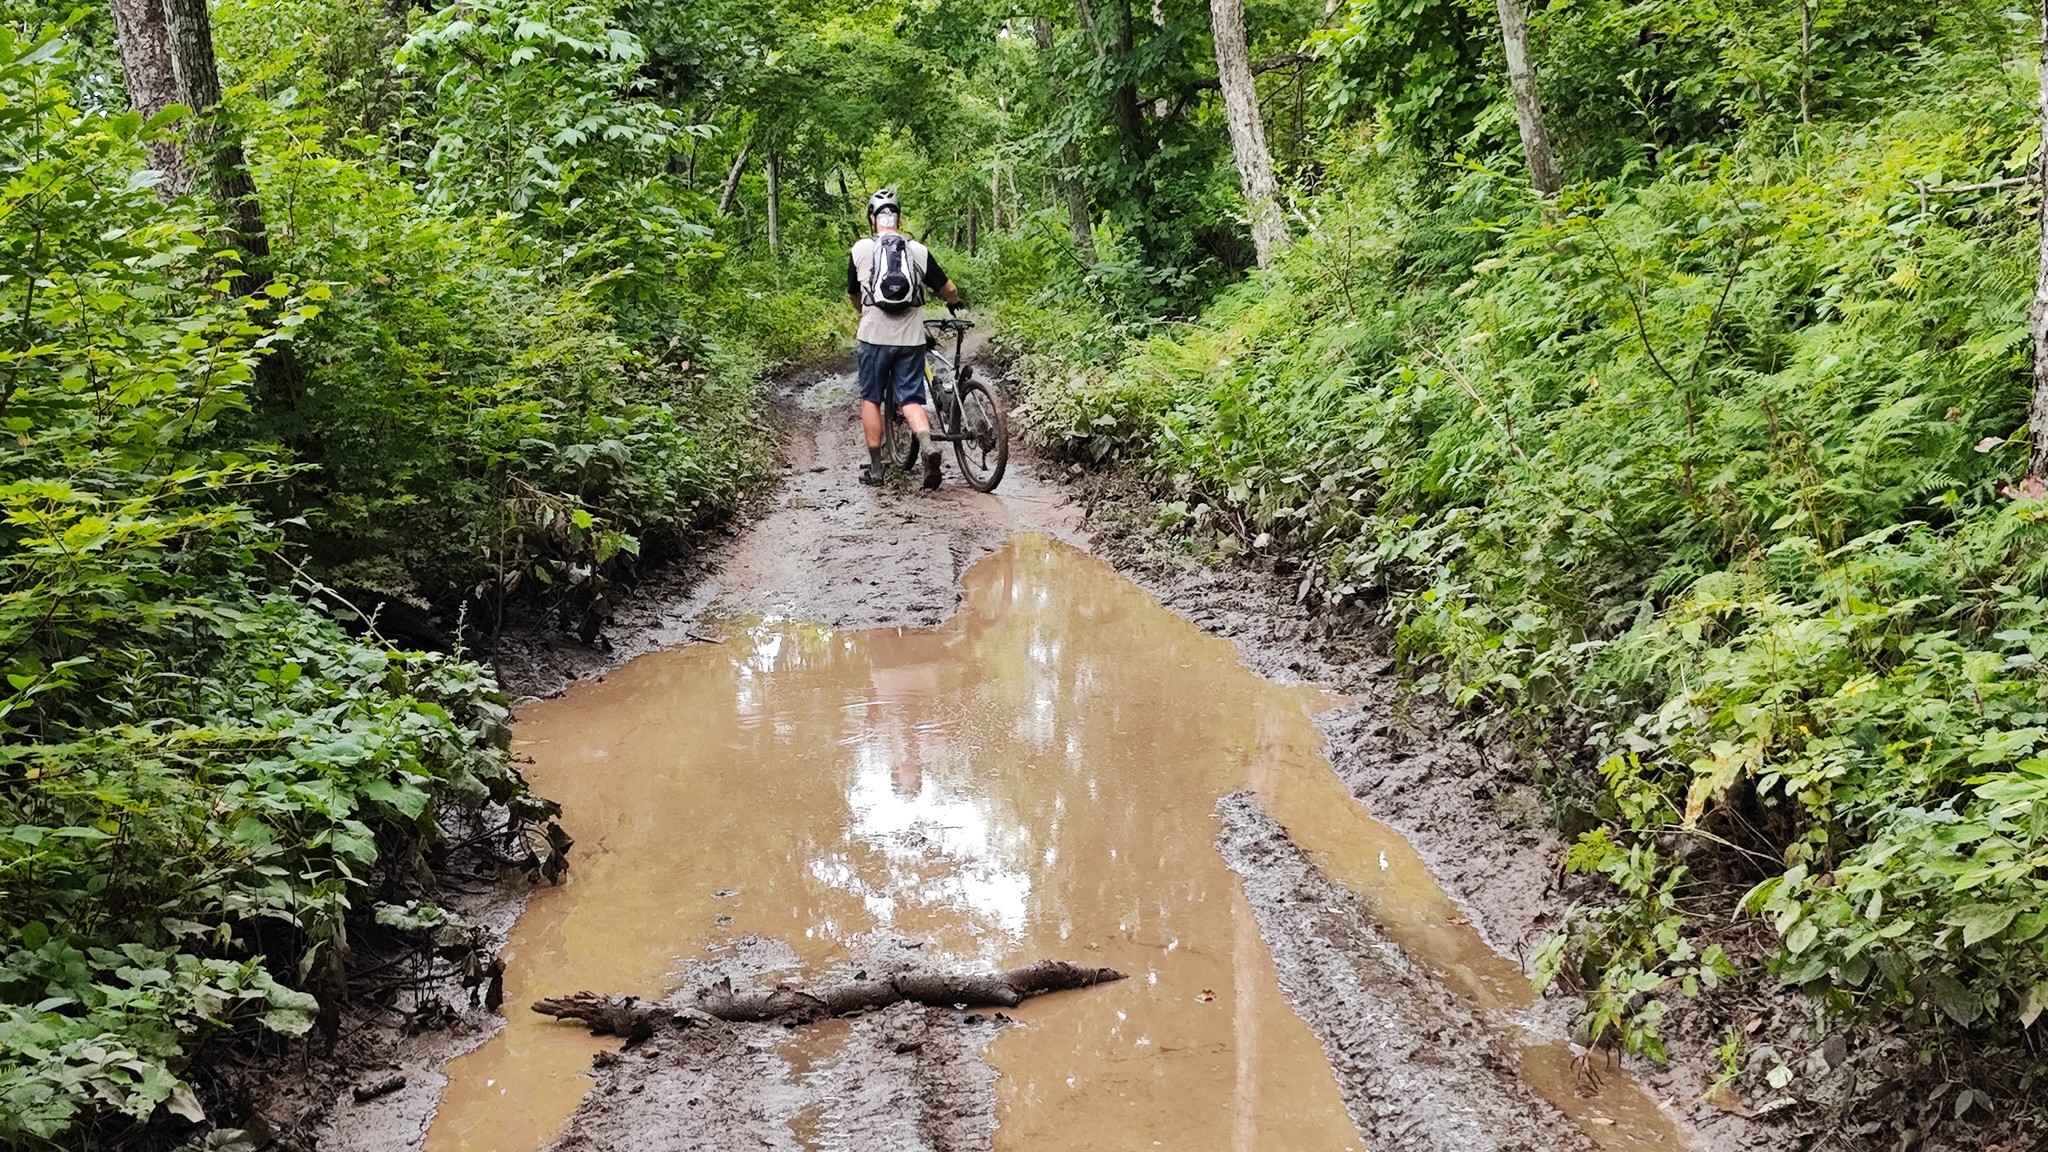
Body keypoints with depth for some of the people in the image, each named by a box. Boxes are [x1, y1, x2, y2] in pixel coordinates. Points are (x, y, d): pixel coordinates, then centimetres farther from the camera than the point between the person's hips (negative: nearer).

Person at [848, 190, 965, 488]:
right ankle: (927, 444, -21)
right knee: (911, 399, 6)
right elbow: (946, 288, 11)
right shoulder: (918, 251, 2)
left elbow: (853, 294, 13)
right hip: (911, 338, 1)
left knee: (871, 399, 12)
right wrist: (957, 303, 34)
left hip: (874, 337, -1)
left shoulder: (860, 249, 1)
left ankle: (875, 467, 12)